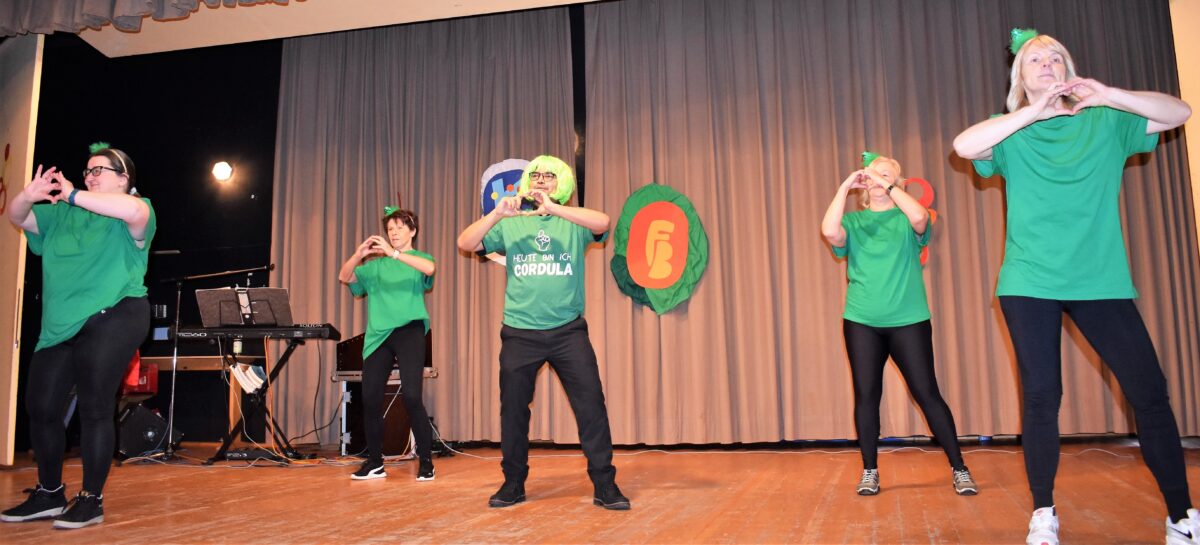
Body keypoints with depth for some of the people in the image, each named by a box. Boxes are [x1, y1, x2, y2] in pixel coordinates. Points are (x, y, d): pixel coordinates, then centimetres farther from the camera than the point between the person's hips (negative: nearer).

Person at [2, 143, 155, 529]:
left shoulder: (131, 215, -1)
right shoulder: (62, 214, 20)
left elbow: (135, 211, -25)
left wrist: (74, 195, -20)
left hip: (111, 319, -7)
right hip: (61, 325, 7)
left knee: (94, 407, -6)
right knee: (40, 405, 8)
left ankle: (91, 500, 5)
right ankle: (49, 494, 23)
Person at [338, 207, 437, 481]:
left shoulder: (419, 258, 9)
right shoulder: (375, 265, 18)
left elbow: (429, 268, -16)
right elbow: (344, 277, 6)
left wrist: (393, 253, -23)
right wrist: (358, 255, -12)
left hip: (409, 331, -4)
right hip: (378, 335, 4)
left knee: (411, 396, -14)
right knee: (370, 399, -1)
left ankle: (426, 461, -2)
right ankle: (374, 462, 14)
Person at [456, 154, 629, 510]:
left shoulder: (574, 222, 5)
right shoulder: (510, 224, 9)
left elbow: (603, 223, -17)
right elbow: (465, 244, 0)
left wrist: (552, 208, -23)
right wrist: (497, 214, -13)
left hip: (568, 331, -1)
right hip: (519, 333, 2)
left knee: (591, 405, -5)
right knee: (513, 408, 9)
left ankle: (604, 485, 6)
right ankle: (513, 483, 24)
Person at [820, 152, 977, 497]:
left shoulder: (906, 218, 6)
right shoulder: (853, 221, 8)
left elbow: (920, 217, -19)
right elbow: (829, 232, -15)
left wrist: (888, 186, -14)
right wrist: (846, 186, -10)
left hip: (908, 320, -1)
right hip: (861, 322, 1)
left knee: (927, 393, -1)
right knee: (866, 394, 3)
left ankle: (959, 468, 10)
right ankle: (870, 471, 14)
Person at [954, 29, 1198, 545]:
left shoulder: (1105, 122, 9)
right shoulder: (1013, 133, 5)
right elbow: (963, 145, -13)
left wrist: (1109, 94, -11)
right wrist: (1034, 111, -18)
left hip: (1102, 280, 2)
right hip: (1030, 284, -1)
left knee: (1149, 391, 1)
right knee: (1041, 397, 0)